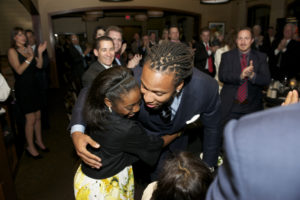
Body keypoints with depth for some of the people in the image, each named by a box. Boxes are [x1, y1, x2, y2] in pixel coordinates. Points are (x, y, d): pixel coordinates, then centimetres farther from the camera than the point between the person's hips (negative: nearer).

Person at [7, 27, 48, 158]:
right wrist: (30, 57, -23)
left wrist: (40, 53, -9)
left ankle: (39, 141, 28)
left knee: (38, 116, 12)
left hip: (33, 86, 6)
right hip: (22, 88, -6)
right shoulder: (12, 51, -6)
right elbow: (19, 70, -16)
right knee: (31, 119, -3)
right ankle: (30, 147, 12)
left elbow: (39, 66, 4)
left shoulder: (28, 49, 10)